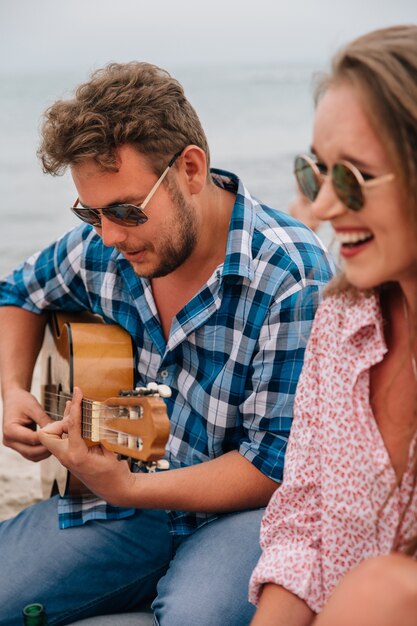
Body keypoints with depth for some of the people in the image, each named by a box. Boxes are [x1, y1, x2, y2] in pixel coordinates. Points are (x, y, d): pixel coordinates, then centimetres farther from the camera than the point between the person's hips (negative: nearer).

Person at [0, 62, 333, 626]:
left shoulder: (291, 282, -21)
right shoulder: (101, 247, -2)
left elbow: (279, 466, -19)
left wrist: (128, 488, -24)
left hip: (241, 510, -5)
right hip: (121, 485, 6)